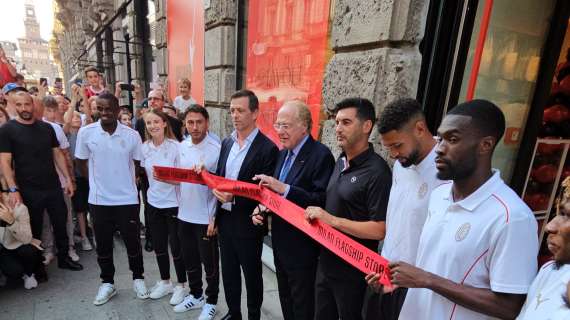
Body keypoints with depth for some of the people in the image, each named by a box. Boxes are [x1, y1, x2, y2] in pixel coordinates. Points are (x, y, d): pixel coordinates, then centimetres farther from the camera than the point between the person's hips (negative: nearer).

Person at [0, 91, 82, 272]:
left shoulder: (47, 128, 5)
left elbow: (57, 154, 9)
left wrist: (68, 179, 3)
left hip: (53, 187, 3)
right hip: (28, 191, -3)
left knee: (61, 224, 11)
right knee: (34, 230, 12)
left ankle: (64, 258, 28)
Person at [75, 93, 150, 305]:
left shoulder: (132, 135, -7)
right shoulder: (86, 133, -6)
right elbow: (81, 162, 6)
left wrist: (127, 183, 4)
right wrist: (96, 183, 5)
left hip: (127, 199, -1)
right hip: (98, 199, 1)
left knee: (132, 241, 9)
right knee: (103, 244, 14)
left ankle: (138, 278, 30)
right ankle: (107, 283, 33)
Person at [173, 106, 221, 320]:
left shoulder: (216, 149, -15)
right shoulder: (182, 146, 4)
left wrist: (215, 218, -15)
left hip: (206, 218, -6)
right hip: (184, 214, 6)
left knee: (210, 263, 11)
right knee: (190, 260, 21)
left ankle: (211, 302, 31)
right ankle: (195, 295, 41)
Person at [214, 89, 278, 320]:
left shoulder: (267, 148, -15)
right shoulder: (227, 142, 6)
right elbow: (219, 177, 13)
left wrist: (235, 197, -25)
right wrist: (215, 187, -8)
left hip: (247, 223, -6)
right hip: (225, 219, 6)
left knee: (252, 275, 14)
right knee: (228, 272, 21)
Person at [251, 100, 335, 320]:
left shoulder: (321, 155, -19)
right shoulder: (283, 154, 8)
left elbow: (323, 201, -27)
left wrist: (284, 188, -32)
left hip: (302, 246, -8)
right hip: (280, 243, 8)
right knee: (286, 301, 25)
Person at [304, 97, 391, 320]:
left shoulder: (377, 171, -21)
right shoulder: (341, 162, 5)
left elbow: (380, 230, -23)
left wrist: (332, 220, -24)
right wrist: (317, 214, 1)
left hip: (352, 269, -7)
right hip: (326, 261, 7)